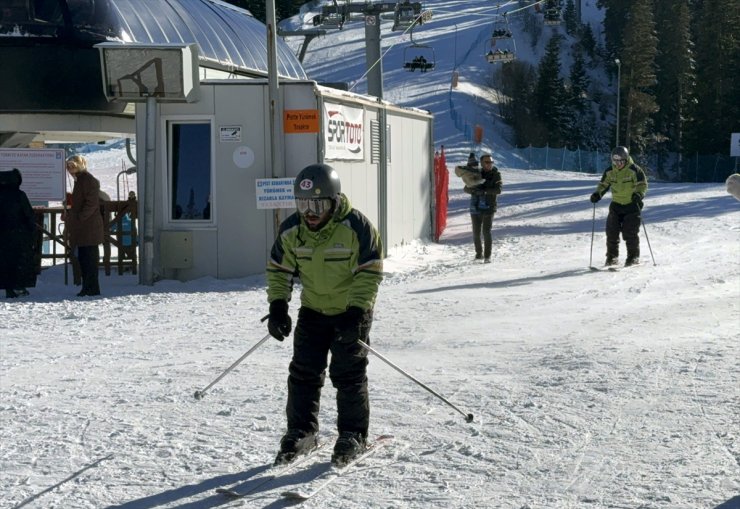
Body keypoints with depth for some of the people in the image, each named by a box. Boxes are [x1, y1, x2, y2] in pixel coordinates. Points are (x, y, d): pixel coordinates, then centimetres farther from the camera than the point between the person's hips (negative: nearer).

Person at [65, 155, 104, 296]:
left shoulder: (89, 180, -12)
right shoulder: (80, 180, 18)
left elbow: (92, 204, -18)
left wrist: (78, 218, -19)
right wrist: (70, 217, 14)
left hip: (89, 228, -10)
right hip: (81, 229, 10)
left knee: (89, 257, -7)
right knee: (83, 258, 11)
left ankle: (91, 288, -4)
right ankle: (88, 288, 16)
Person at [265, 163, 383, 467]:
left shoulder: (356, 227, -21)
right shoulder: (291, 231, -7)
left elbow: (370, 272, -17)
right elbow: (279, 269, 4)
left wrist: (356, 312, -23)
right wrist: (277, 306, -6)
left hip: (352, 313, -4)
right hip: (313, 311, 4)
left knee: (348, 374, -3)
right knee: (303, 372, 3)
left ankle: (353, 435, 11)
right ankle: (300, 432, 15)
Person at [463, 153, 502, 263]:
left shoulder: (496, 175, 1)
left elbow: (498, 190, -12)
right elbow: (466, 188, 11)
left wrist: (483, 190, -20)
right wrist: (474, 191, -12)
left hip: (488, 208, -4)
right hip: (475, 208, 4)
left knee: (486, 232, -11)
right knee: (476, 233, 9)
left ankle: (487, 256, -5)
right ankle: (479, 253, 26)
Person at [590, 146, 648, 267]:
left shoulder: (634, 170, -12)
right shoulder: (609, 172, 3)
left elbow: (643, 184, -10)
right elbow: (603, 184, 15)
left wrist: (639, 194, -28)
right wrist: (597, 194, -2)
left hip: (631, 204, -5)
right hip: (616, 204, 5)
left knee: (630, 232, -8)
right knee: (611, 230, 1)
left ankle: (633, 257, 5)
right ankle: (612, 256, 13)